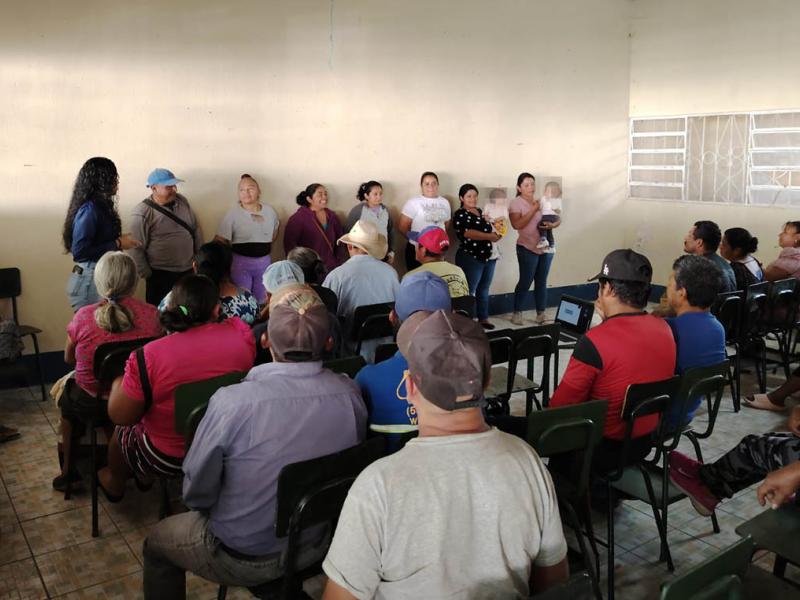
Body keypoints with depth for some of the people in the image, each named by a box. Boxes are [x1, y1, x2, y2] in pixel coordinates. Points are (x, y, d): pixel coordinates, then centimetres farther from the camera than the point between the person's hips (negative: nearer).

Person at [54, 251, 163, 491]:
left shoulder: (83, 316, -18)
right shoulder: (151, 314, -16)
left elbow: (69, 358, 0)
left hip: (92, 405, -2)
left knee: (66, 392, 32)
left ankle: (69, 470, 43)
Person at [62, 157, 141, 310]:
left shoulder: (99, 205, 8)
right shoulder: (90, 209, -17)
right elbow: (79, 252, -22)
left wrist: (118, 239, 6)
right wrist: (117, 244, -17)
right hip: (90, 281, -9)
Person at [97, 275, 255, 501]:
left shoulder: (149, 357, -28)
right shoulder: (240, 334, -19)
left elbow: (120, 416, -14)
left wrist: (118, 384, 4)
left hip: (168, 459, -4)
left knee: (122, 432, 30)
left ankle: (115, 484, 57)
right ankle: (142, 477, 57)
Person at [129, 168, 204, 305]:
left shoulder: (182, 201, 5)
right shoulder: (142, 213, -15)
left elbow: (196, 229, 13)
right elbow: (136, 248, -15)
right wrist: (147, 275, -14)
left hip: (189, 270, 6)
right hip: (161, 275, -6)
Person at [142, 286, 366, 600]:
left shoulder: (231, 403, -32)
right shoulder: (350, 394, -20)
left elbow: (196, 492, -17)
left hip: (243, 558, -4)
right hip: (316, 548, 5)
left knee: (156, 542, 26)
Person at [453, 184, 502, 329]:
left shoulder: (481, 212, 15)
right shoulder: (460, 214, -8)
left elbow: (489, 229, 27)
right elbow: (468, 233, -22)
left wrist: (496, 233, 4)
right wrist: (490, 236, -20)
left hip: (488, 257, 7)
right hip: (470, 258, -7)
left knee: (484, 290, 13)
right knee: (469, 291, -3)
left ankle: (483, 318, 23)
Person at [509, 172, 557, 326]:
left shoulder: (541, 202, 10)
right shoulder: (516, 203, -5)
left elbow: (558, 219, 10)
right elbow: (517, 224, -20)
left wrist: (552, 225, -14)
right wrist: (533, 210, -20)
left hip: (546, 247, 5)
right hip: (528, 248, -5)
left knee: (541, 282, 9)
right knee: (525, 282, -1)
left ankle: (541, 314, 17)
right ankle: (517, 313, 13)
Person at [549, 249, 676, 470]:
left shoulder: (594, 341, -27)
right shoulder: (664, 329, -6)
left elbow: (560, 407, -19)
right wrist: (609, 320, 8)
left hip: (602, 449, -7)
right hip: (645, 442, 7)